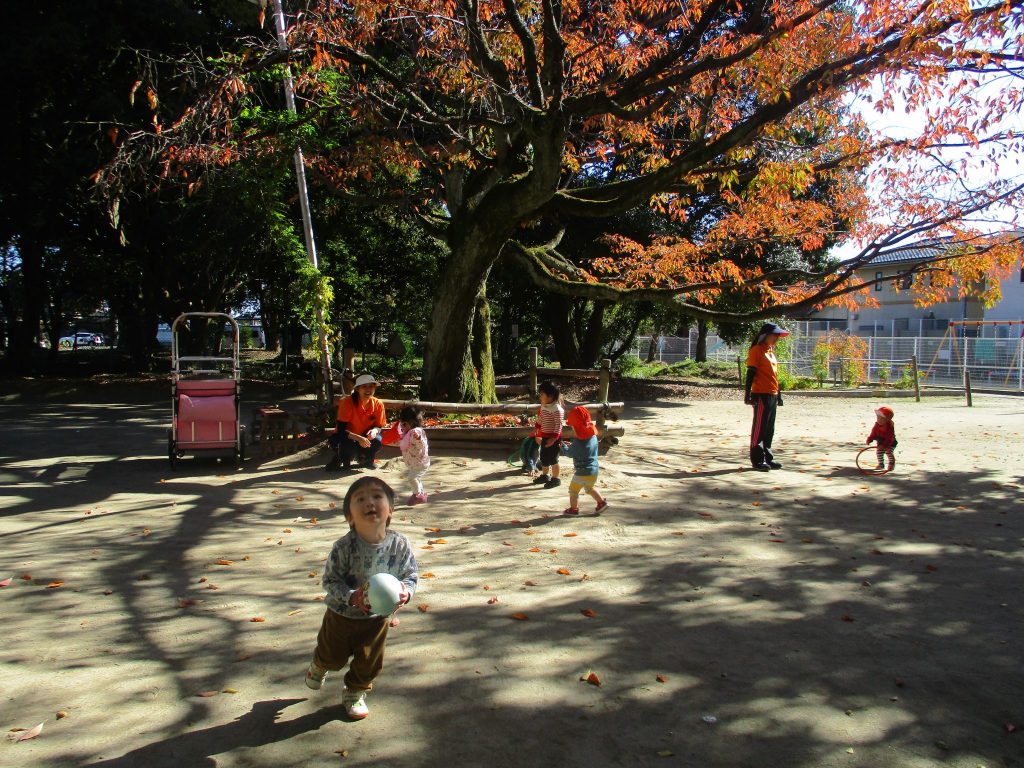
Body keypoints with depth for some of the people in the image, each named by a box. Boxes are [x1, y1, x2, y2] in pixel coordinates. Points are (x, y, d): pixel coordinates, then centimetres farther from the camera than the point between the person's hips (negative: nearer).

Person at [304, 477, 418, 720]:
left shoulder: (400, 545, -21)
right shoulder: (344, 547, -28)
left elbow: (412, 575, -9)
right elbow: (330, 581, -20)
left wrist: (406, 591, -30)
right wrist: (351, 597, -34)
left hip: (376, 618, 2)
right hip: (341, 615, -1)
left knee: (369, 663, 16)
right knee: (333, 656, 22)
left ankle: (355, 694, 47)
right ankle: (318, 668, 59)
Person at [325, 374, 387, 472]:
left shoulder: (378, 404, -15)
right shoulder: (347, 402, -25)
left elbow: (379, 426, -4)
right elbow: (341, 429, -26)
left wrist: (374, 431, -29)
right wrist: (358, 438, -40)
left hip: (364, 437, 3)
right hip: (345, 437, -3)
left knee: (377, 441, -27)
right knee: (349, 444, -37)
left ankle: (364, 460, 7)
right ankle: (339, 459, 1)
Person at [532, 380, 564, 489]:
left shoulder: (557, 409, -22)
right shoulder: (543, 406, 4)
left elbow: (558, 426, -22)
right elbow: (539, 421, 16)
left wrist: (553, 438, -24)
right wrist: (537, 434, 18)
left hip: (553, 438, -8)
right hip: (544, 436, 8)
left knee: (553, 459, 2)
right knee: (543, 457, 18)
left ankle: (555, 479, 15)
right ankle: (545, 475, 35)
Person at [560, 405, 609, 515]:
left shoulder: (578, 441, -24)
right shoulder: (593, 436, -1)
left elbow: (570, 453, -9)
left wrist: (563, 446, 9)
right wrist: (571, 445, 12)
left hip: (582, 472, -8)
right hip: (594, 470, 8)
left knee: (573, 490, 11)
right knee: (589, 488, 30)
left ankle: (574, 508, 19)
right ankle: (602, 501, 29)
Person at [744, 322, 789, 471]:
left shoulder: (772, 351, 18)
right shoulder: (757, 350, -7)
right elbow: (750, 374, -11)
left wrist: (779, 394, 22)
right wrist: (748, 393, -17)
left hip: (772, 395, 8)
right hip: (761, 395, -8)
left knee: (769, 429, 12)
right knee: (759, 428, -4)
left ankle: (767, 457, 19)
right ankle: (757, 460, 0)